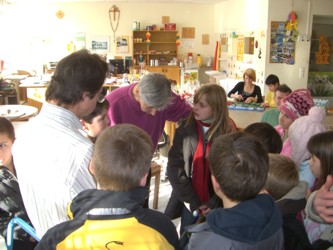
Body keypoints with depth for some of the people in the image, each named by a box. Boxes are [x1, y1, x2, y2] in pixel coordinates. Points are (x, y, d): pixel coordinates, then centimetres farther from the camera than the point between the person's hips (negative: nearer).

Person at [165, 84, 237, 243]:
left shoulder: (229, 133, -9)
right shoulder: (185, 130, -5)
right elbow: (174, 168, -7)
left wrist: (214, 203, -13)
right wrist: (194, 202, -12)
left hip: (217, 205, -1)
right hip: (189, 204, 2)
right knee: (186, 241, 15)